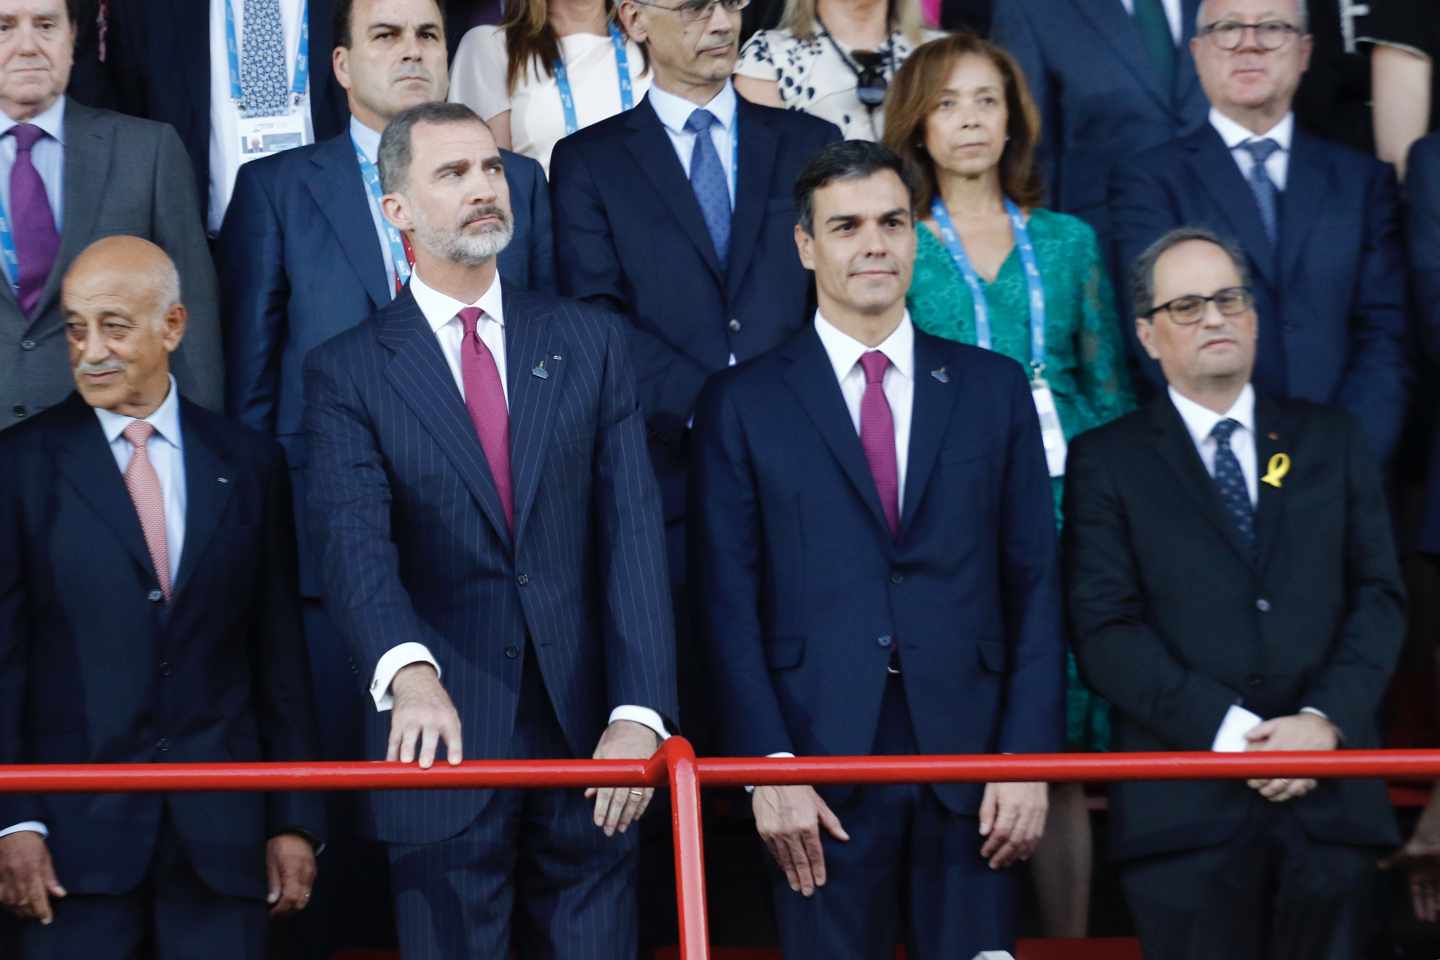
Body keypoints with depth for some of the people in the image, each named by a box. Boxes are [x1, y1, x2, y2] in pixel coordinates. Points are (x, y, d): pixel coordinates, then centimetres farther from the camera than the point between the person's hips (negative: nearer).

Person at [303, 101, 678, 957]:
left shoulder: (589, 342, 8)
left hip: (586, 735, 2)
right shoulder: (349, 371, 1)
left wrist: (638, 713, -12)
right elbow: (354, 543, -13)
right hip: (445, 749, -2)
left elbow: (632, 532, 0)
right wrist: (410, 671, -33)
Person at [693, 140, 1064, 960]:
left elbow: (1035, 587, 7)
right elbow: (730, 605, 1)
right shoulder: (743, 404, 5)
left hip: (971, 762, 1)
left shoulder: (994, 389, 10)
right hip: (822, 768, -1)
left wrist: (1028, 757, -2)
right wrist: (768, 767, -8)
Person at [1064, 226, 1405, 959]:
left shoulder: (1333, 442, 14)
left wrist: (1325, 721, -10)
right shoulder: (1106, 461, 6)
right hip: (1184, 807, -2)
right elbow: (1106, 629, -4)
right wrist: (1230, 731, -14)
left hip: (1330, 795, 2)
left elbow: (1379, 596, 7)